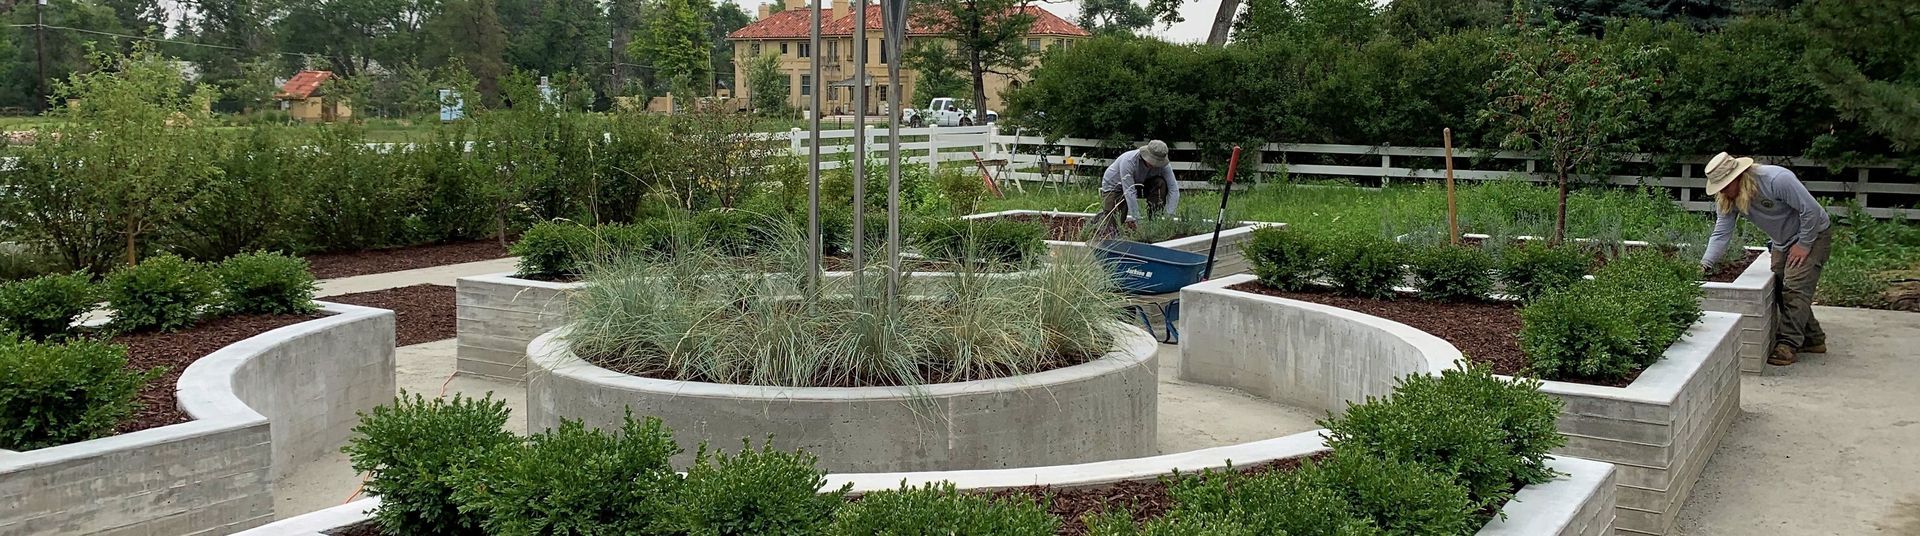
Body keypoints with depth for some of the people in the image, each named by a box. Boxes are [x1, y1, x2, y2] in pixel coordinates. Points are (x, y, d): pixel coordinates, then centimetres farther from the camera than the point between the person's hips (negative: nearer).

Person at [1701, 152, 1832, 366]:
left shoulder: (1777, 180, -33)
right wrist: (1705, 264, -25)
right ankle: (1812, 339, 22)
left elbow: (1811, 209, -28)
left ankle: (1788, 345, -17)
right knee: (1779, 290, 7)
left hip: (1813, 234, -8)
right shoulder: (1728, 199, -12)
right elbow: (1721, 233, -12)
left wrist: (1804, 245, -22)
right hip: (1783, 242, 8)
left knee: (1795, 288, -18)